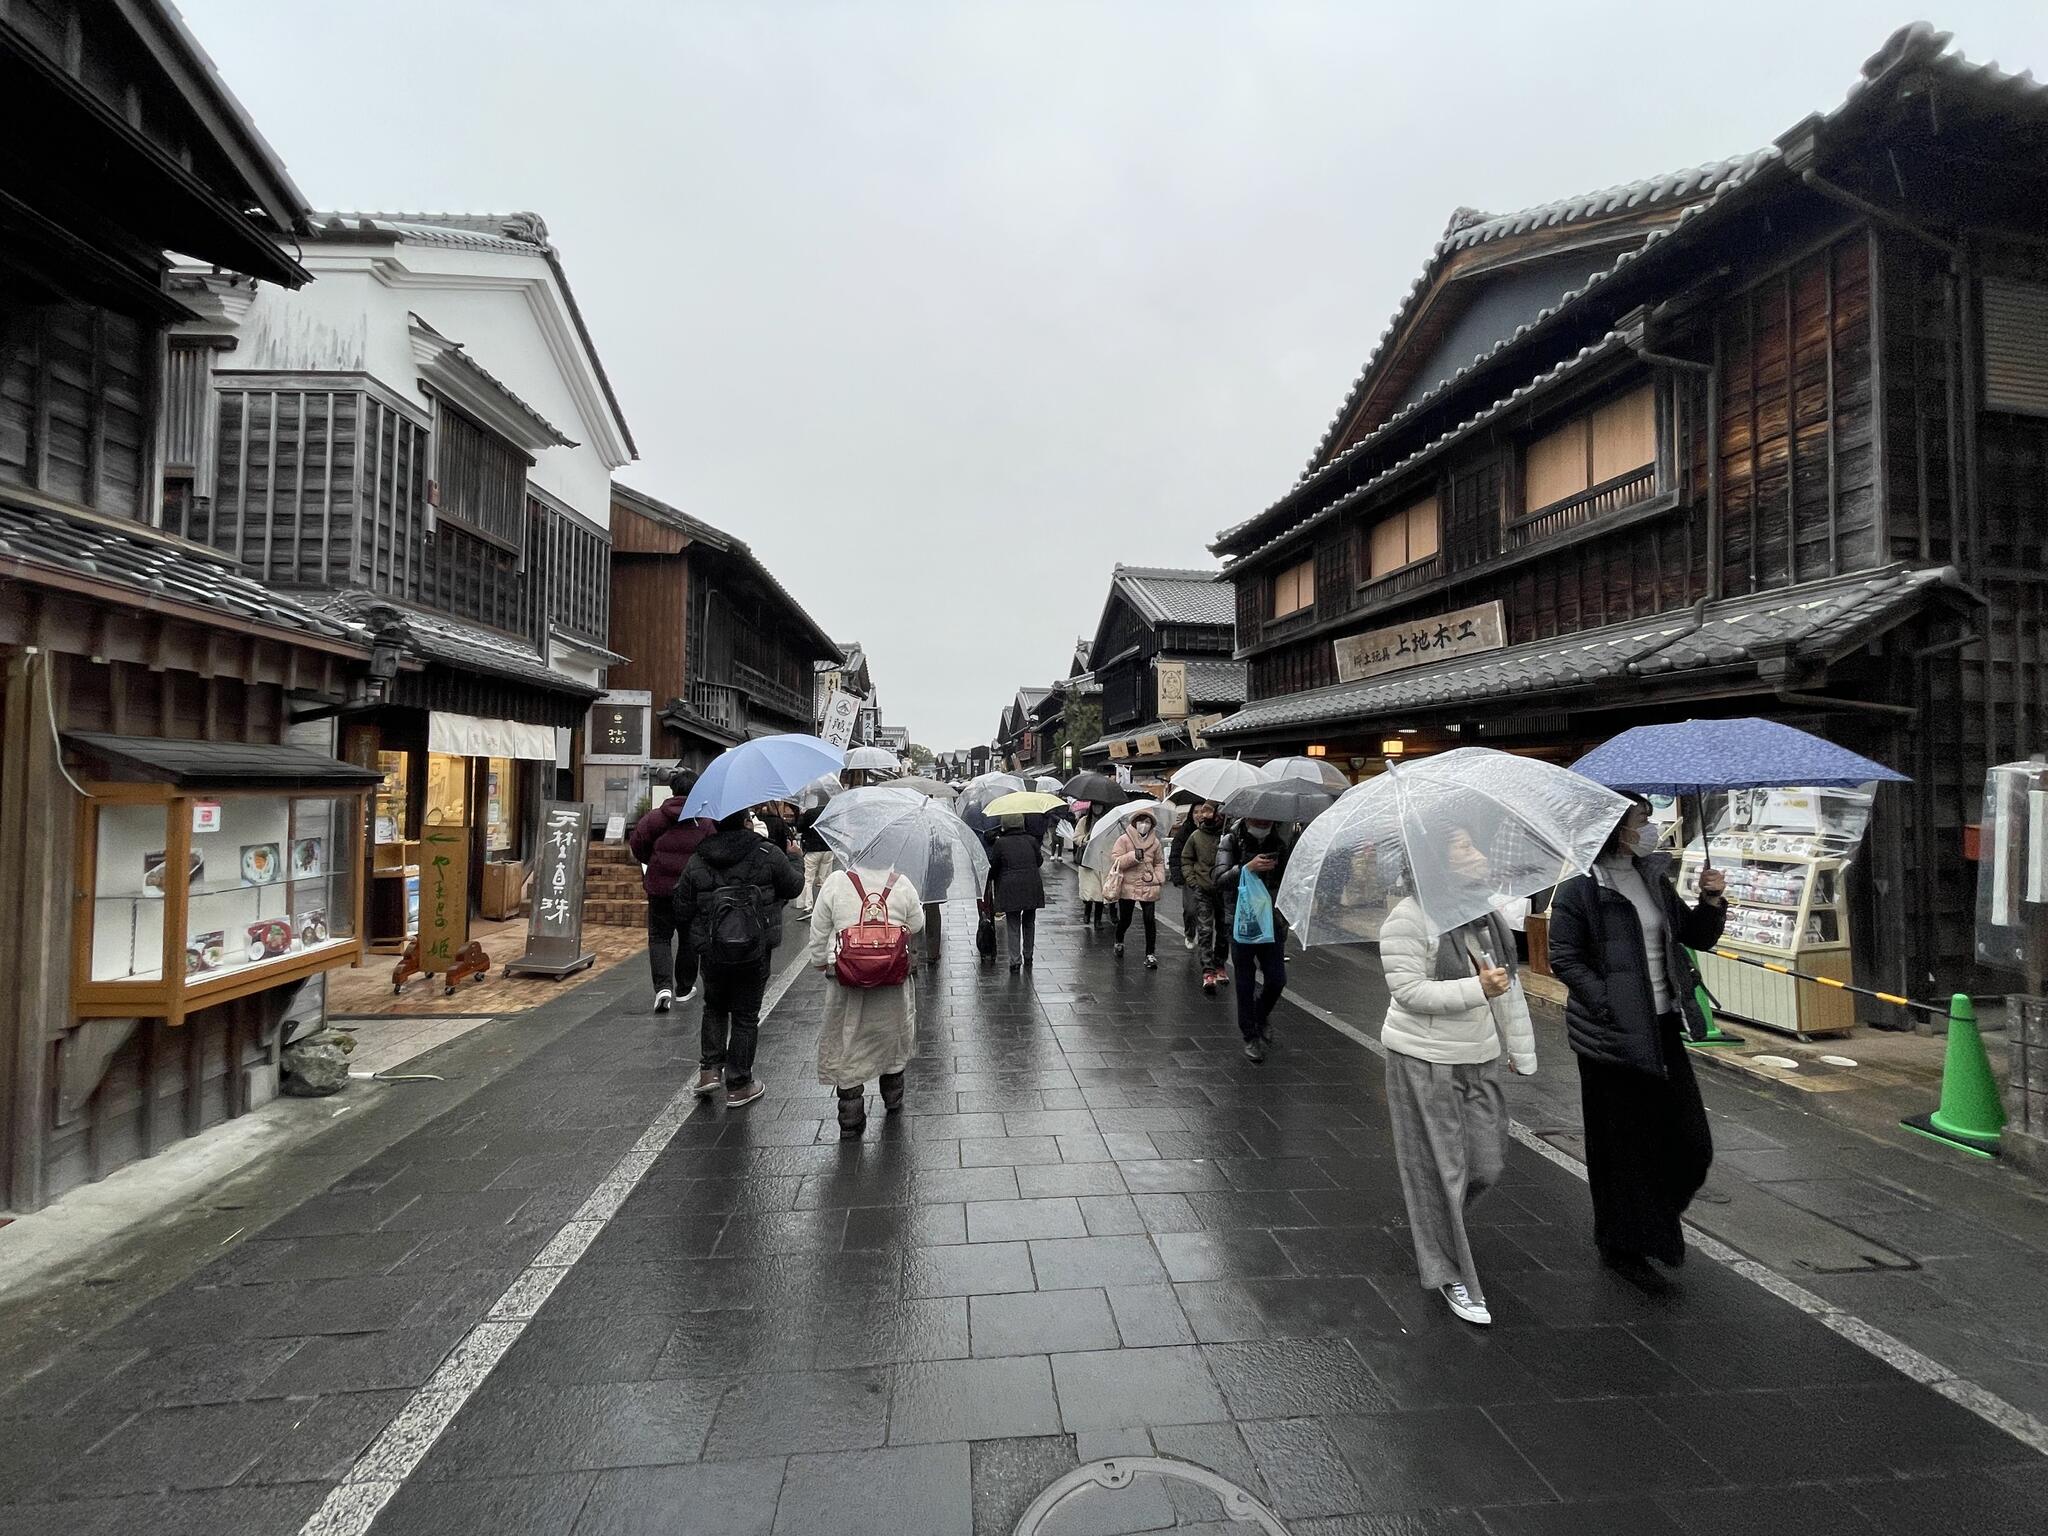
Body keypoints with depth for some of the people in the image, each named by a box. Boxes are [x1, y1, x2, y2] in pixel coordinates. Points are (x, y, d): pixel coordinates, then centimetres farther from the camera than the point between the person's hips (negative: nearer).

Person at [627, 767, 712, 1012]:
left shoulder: (656, 817, -6)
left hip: (660, 887, 0)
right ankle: (685, 987, 25)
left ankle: (663, 987, -9)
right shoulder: (705, 822, -6)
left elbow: (636, 842, -1)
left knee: (659, 937, 8)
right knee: (689, 938, 15)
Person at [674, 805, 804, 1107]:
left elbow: (682, 912, 3)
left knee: (714, 1006, 26)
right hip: (755, 952, -2)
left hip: (712, 952, 2)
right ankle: (738, 1085, 19)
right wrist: (796, 859, 20)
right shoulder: (769, 856, -12)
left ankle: (709, 1069, 19)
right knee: (745, 1015, 10)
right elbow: (793, 887, 1)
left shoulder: (696, 862, -2)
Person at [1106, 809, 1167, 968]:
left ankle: (1150, 954, 4)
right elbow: (1115, 860, -10)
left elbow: (1159, 862, 18)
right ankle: (1119, 942, 41)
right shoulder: (1124, 840, -4)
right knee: (1124, 920, 10)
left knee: (1150, 920, -5)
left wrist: (1159, 879, 4)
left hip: (1148, 887, 2)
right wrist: (1134, 856, -21)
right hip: (1128, 886, -2)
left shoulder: (1155, 842, 8)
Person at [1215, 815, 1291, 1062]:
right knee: (1245, 984, 4)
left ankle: (1262, 1014, 32)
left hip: (1270, 920, 3)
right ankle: (1250, 1037, 19)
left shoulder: (1278, 843, 5)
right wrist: (1248, 868, -32)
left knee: (1277, 979, 1)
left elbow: (1285, 882, 16)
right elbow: (1220, 880, -17)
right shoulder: (1230, 841, -6)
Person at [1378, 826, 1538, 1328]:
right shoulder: (1409, 918, -18)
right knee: (1441, 1168, 3)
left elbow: (1509, 982, 15)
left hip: (1479, 1060, 7)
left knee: (1487, 1164, 13)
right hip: (1424, 1062, -7)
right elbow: (1407, 991, -22)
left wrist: (1520, 1049, 17)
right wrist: (1477, 989, -25)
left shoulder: (1487, 914, 6)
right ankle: (1450, 1276, 21)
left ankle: (1430, 1221, 41)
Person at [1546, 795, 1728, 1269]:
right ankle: (1624, 1243, 23)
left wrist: (1712, 903, -2)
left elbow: (1698, 938, 15)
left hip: (1662, 1029, 7)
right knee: (1621, 1144, 4)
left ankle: (1653, 1223, 36)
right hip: (1612, 1036, -7)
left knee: (1688, 1140, 11)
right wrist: (1613, 1008, -20)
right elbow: (1564, 960, -14)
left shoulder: (1654, 881, 10)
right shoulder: (1578, 889, -13)